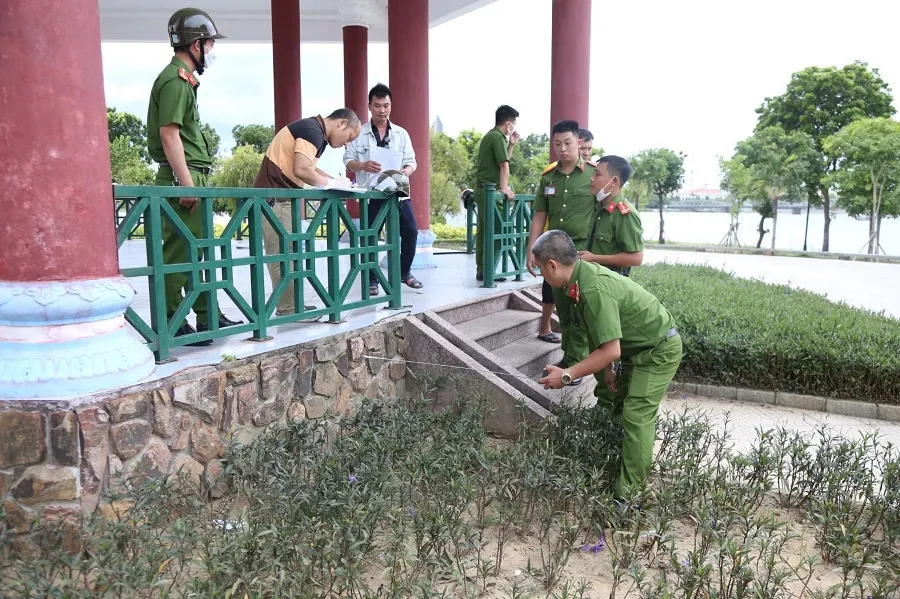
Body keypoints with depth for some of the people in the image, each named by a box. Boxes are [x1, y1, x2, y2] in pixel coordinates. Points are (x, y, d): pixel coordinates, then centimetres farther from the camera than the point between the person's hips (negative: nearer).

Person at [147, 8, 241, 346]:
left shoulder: (184, 79, 21)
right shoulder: (175, 80, -9)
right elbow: (168, 133, -18)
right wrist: (186, 182, -21)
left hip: (192, 177, 10)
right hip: (181, 177, -10)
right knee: (178, 251, -7)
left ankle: (207, 316, 23)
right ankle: (172, 325, -2)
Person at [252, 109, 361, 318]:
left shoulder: (316, 132, 17)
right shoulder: (312, 130, -14)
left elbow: (310, 168, 23)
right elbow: (301, 170, -25)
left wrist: (337, 181, 10)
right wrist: (332, 183, -11)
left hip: (281, 197, 10)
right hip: (274, 197, -10)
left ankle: (289, 305, 18)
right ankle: (288, 309, 0)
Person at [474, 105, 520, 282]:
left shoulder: (491, 135, 19)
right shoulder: (497, 137, -12)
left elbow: (502, 161, 26)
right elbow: (504, 165, -17)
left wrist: (512, 144, 18)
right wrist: (505, 188, -19)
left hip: (483, 189, 10)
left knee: (484, 231, 9)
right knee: (495, 230, -9)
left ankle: (481, 269, 11)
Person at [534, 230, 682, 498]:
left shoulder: (594, 290, -34)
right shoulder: (585, 273, -5)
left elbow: (611, 351, -32)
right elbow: (601, 334, 3)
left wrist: (567, 375, -25)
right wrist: (606, 370, 7)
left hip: (659, 349, -10)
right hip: (642, 346, 10)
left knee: (636, 415, -12)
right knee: (621, 401, 20)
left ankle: (628, 491, -6)